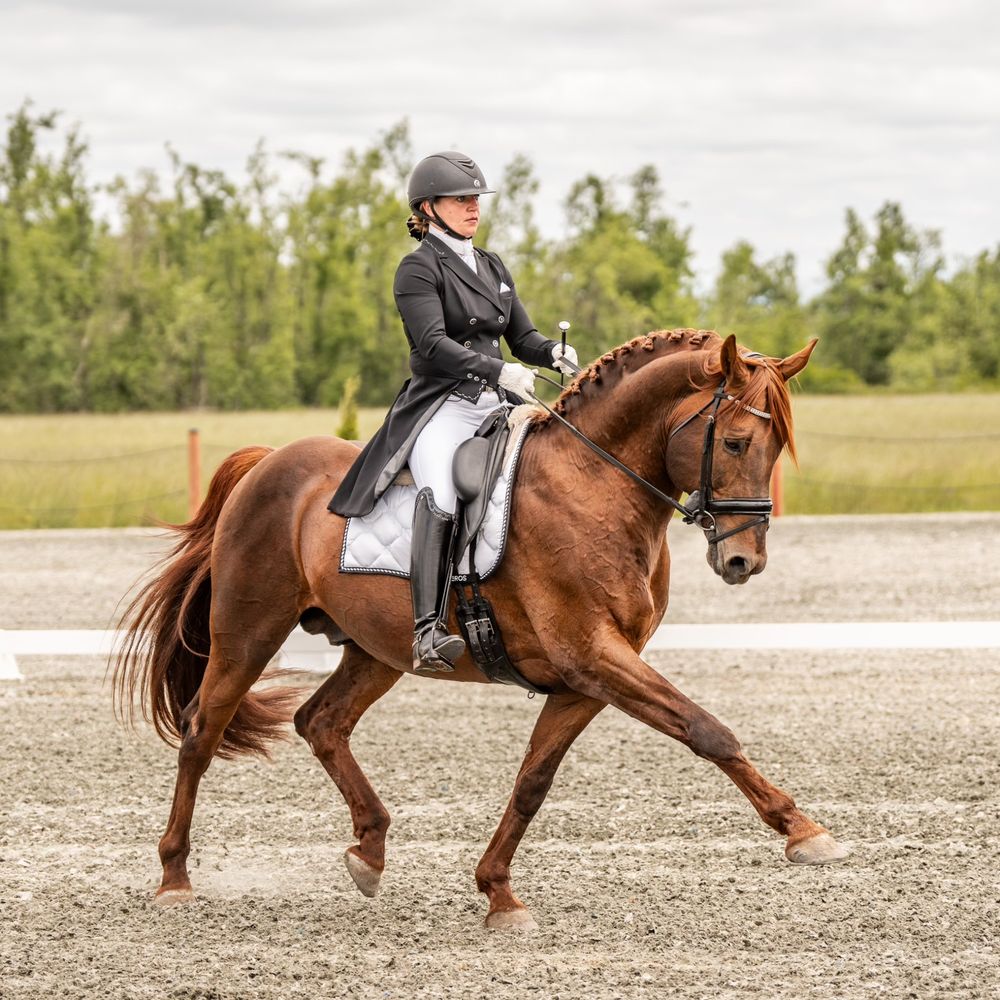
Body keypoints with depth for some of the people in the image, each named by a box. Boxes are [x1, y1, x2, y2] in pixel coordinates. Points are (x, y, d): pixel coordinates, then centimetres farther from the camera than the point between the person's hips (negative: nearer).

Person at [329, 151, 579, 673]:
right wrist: (497, 370, -26)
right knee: (441, 495, -33)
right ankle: (428, 630, -43)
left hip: (497, 406, 7)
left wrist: (552, 352, -3)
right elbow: (432, 344, -14)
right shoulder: (418, 270, -1)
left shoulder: (493, 268, 21)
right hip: (441, 408, -7)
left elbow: (523, 338, 20)